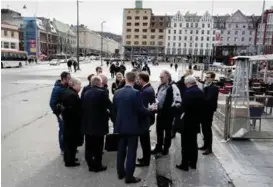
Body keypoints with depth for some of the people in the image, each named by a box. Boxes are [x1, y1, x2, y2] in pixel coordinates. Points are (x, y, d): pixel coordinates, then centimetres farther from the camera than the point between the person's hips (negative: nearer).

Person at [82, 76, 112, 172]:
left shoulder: (86, 93, 4)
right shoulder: (102, 92, -14)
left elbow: (83, 107, 7)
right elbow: (109, 106, -10)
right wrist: (108, 113, 10)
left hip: (87, 124, 6)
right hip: (99, 124, -6)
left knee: (89, 146, 14)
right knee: (98, 146, 6)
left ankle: (90, 165, 24)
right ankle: (97, 166, 16)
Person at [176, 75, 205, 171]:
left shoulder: (188, 92, -20)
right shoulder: (201, 92, 5)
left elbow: (184, 107, -24)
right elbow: (202, 106, 7)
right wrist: (198, 117, 12)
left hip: (187, 121, -8)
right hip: (196, 120, 8)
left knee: (186, 143, 2)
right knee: (193, 142, 17)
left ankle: (184, 164, 10)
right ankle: (193, 163, 26)